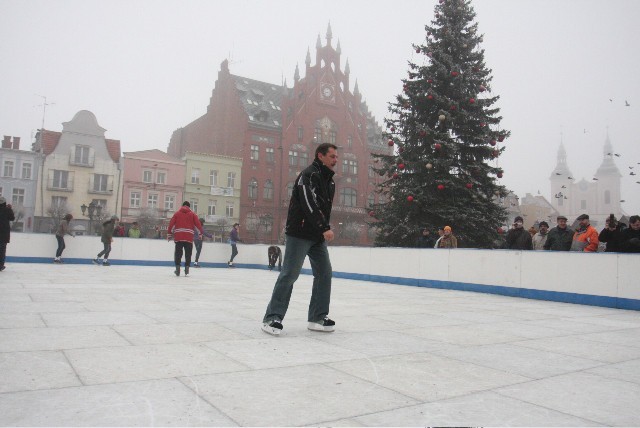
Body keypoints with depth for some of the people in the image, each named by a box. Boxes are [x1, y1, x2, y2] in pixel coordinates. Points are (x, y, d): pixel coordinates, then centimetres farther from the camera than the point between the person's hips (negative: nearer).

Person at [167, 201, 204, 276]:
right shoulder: (192, 214, 10)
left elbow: (171, 224, 7)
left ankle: (177, 269, 4)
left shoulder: (177, 213, 12)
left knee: (178, 253, 7)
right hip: (189, 236, -1)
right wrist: (201, 231, 13)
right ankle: (186, 269, 1)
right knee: (188, 253, 5)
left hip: (178, 236, 1)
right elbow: (197, 223, 3)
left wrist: (169, 234, 10)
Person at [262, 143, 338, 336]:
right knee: (289, 274, -9)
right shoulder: (308, 175, -12)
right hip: (299, 233, -9)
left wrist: (325, 230, 13)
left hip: (318, 236, 9)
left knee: (324, 273, 6)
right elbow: (309, 205, -24)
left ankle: (318, 318, 14)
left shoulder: (329, 180, 17)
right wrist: (325, 228, -26)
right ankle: (272, 318, -1)